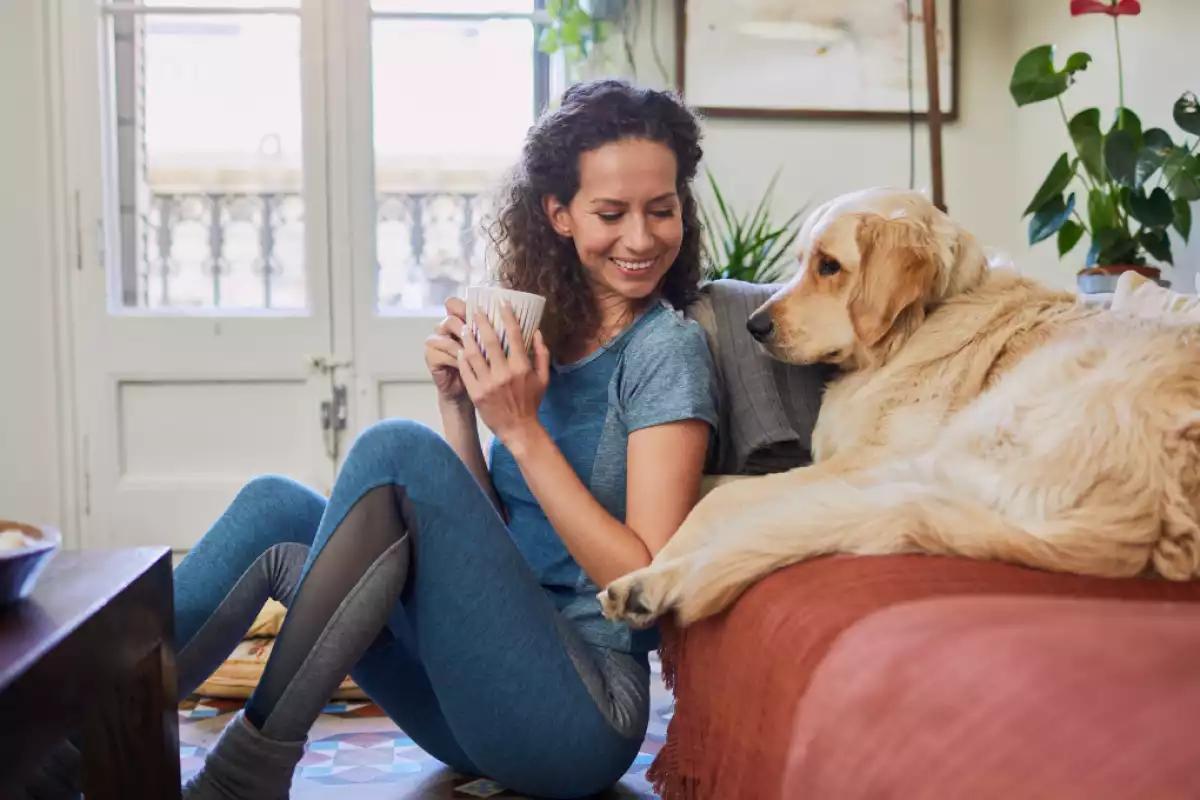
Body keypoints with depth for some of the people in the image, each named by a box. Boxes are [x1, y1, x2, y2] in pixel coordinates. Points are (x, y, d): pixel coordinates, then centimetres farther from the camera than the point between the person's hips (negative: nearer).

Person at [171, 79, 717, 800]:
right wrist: (459, 403, -5)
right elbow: (483, 538, 9)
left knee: (397, 450, -22)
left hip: (582, 714, -6)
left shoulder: (669, 348, -8)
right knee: (279, 510, -6)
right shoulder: (542, 332, 10)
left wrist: (522, 428, -18)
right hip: (485, 702, 6)